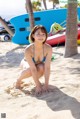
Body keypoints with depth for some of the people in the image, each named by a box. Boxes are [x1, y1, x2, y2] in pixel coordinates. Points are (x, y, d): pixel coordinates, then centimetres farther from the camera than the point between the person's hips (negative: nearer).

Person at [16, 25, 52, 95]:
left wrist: (46, 84, -33)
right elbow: (33, 69, -35)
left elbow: (47, 67, -30)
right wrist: (38, 86, -35)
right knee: (29, 70, -35)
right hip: (26, 63, -2)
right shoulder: (28, 50, -36)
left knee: (41, 67, -33)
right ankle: (19, 80, -2)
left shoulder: (48, 48, -30)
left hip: (40, 66, 2)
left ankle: (37, 80, 1)